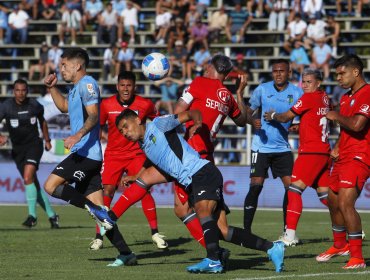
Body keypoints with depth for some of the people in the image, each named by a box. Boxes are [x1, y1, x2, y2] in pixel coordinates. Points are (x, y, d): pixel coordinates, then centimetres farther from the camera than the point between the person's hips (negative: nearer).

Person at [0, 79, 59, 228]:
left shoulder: (34, 105, -3)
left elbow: (42, 121, 16)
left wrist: (47, 140, 19)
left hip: (34, 144, -2)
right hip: (17, 149, 2)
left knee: (28, 178, -23)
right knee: (34, 184, 6)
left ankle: (32, 215, -19)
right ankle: (52, 215, 19)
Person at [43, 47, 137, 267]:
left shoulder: (87, 84, -8)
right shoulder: (77, 88, 22)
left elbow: (93, 115, -22)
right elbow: (64, 106, 42)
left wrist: (77, 136, -36)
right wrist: (52, 88, 28)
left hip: (86, 153, -10)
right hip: (87, 156, 10)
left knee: (51, 186, -14)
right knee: (98, 210, 5)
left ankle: (94, 209, -16)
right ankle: (126, 253, 1)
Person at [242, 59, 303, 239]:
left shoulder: (297, 93, 0)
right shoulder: (262, 90, -2)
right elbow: (248, 112, 3)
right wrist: (253, 121, -18)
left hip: (282, 148, 2)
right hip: (261, 147, -2)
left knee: (291, 186, -2)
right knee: (256, 186, -9)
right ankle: (246, 230, -4)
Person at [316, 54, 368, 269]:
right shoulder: (347, 97, 18)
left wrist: (336, 116, -9)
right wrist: (337, 147, 12)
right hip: (343, 157, 10)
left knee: (345, 203, -20)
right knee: (333, 201, 19)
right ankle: (340, 245, 41)